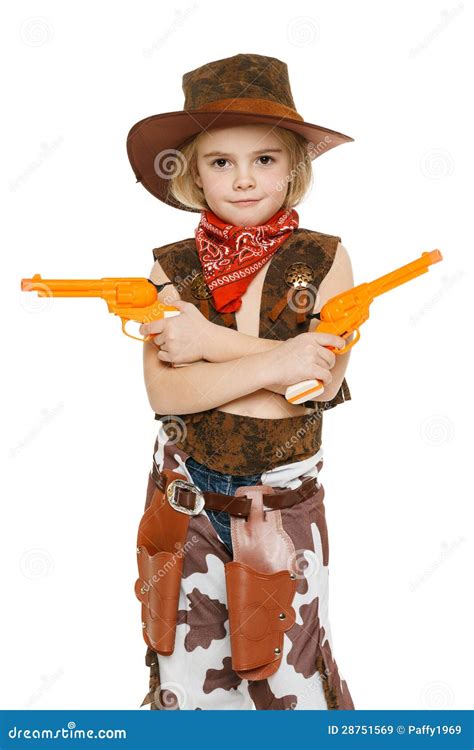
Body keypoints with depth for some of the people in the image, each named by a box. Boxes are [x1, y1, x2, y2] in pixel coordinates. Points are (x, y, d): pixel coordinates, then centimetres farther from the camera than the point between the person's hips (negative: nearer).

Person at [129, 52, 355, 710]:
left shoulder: (324, 260, -6)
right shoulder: (172, 267, -4)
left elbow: (322, 383, -16)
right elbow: (164, 391, -15)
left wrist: (214, 342, -20)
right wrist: (272, 363, -25)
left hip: (285, 501, -1)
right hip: (187, 496, 2)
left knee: (290, 672, 12)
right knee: (186, 672, 16)